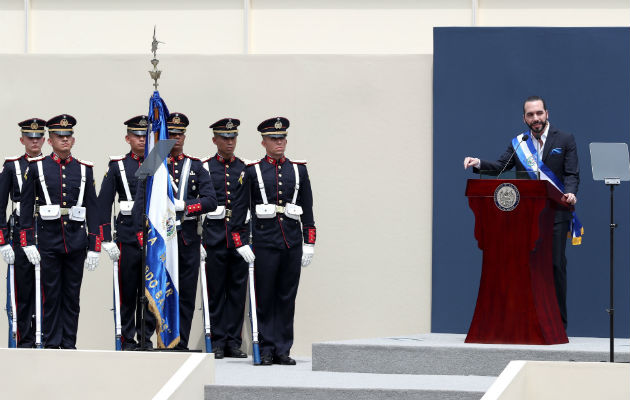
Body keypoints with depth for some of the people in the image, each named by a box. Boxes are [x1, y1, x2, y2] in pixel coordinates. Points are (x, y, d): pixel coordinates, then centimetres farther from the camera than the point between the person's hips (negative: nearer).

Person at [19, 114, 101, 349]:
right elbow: (26, 206, 2)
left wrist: (94, 247, 2)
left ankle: (69, 344, 10)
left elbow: (92, 210, 7)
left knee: (72, 294, 4)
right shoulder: (37, 167, 2)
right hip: (48, 239, -2)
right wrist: (28, 242, -5)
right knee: (51, 294, 0)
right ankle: (51, 344, 5)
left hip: (76, 240, 2)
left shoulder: (84, 170, 8)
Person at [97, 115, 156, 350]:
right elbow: (103, 204, 1)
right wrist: (107, 240, -6)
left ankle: (146, 339, 8)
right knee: (128, 292, 0)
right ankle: (128, 340, 6)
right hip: (128, 237, -1)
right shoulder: (117, 166, 5)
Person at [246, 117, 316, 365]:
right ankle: (266, 350, 3)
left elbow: (307, 210, 12)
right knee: (265, 296, -1)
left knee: (287, 297, 5)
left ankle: (283, 350, 9)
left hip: (292, 241, 3)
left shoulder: (299, 170, 11)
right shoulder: (252, 172, 3)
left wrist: (309, 243, 7)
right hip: (264, 241, -3)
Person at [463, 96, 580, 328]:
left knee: (555, 265, -5)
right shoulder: (518, 144, 15)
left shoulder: (565, 140, 6)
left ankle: (558, 323, 0)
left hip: (555, 214, -3)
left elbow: (572, 174, -1)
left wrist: (570, 193, -21)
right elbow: (500, 166, 6)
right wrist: (478, 163, -14)